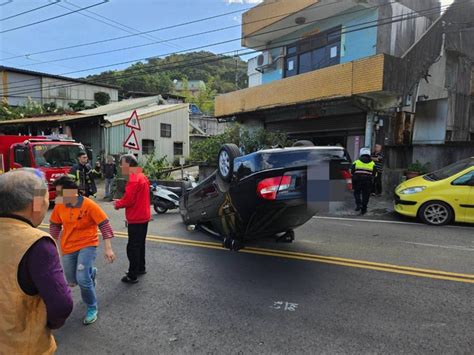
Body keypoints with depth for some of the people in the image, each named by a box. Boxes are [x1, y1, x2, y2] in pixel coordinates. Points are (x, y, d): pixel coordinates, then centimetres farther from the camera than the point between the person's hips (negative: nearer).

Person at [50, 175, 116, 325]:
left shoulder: (89, 205, -20)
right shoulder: (59, 206, -5)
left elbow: (104, 224, -19)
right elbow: (54, 225, 11)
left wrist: (108, 248, -23)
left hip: (87, 245, -5)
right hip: (68, 248, 6)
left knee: (82, 279, -18)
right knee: (72, 281, 13)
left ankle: (92, 309, 7)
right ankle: (91, 272, 47)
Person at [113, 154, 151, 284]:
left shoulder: (134, 180, -22)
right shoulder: (142, 177, 10)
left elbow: (128, 200, -23)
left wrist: (117, 204, -4)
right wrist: (121, 201, 7)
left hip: (136, 219, -10)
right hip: (143, 217, 10)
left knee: (133, 247, -1)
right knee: (140, 244, 21)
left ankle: (132, 276, 8)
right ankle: (141, 268, 34)